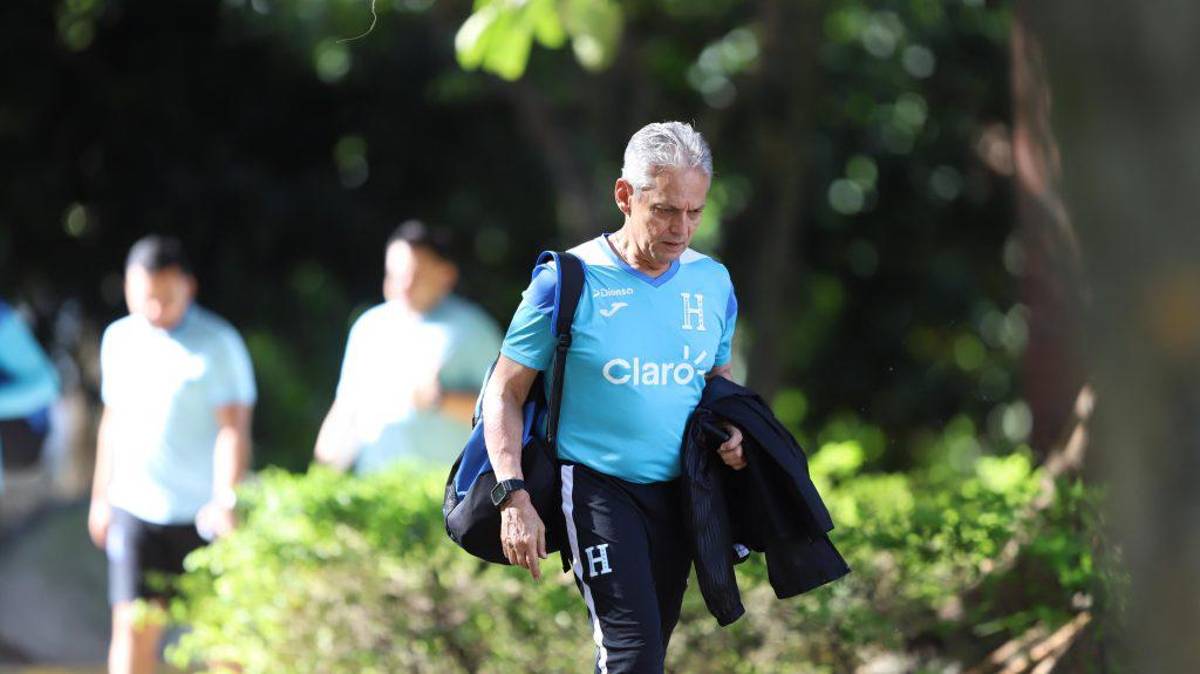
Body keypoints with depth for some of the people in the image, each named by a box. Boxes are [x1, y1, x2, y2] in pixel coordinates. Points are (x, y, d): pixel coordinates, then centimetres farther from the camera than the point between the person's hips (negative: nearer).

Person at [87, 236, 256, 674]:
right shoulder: (119, 339, 10)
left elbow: (233, 429, -14)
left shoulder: (218, 345, -7)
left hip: (203, 513, -3)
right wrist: (101, 496, 20)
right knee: (133, 626, -7)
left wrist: (225, 500, -26)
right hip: (135, 508, 3)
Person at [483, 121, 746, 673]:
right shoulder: (569, 283, -9)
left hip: (679, 493, 5)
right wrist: (514, 497, -14)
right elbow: (504, 394, -3)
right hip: (597, 487, -5)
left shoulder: (713, 283, 6)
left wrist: (732, 432, -1)